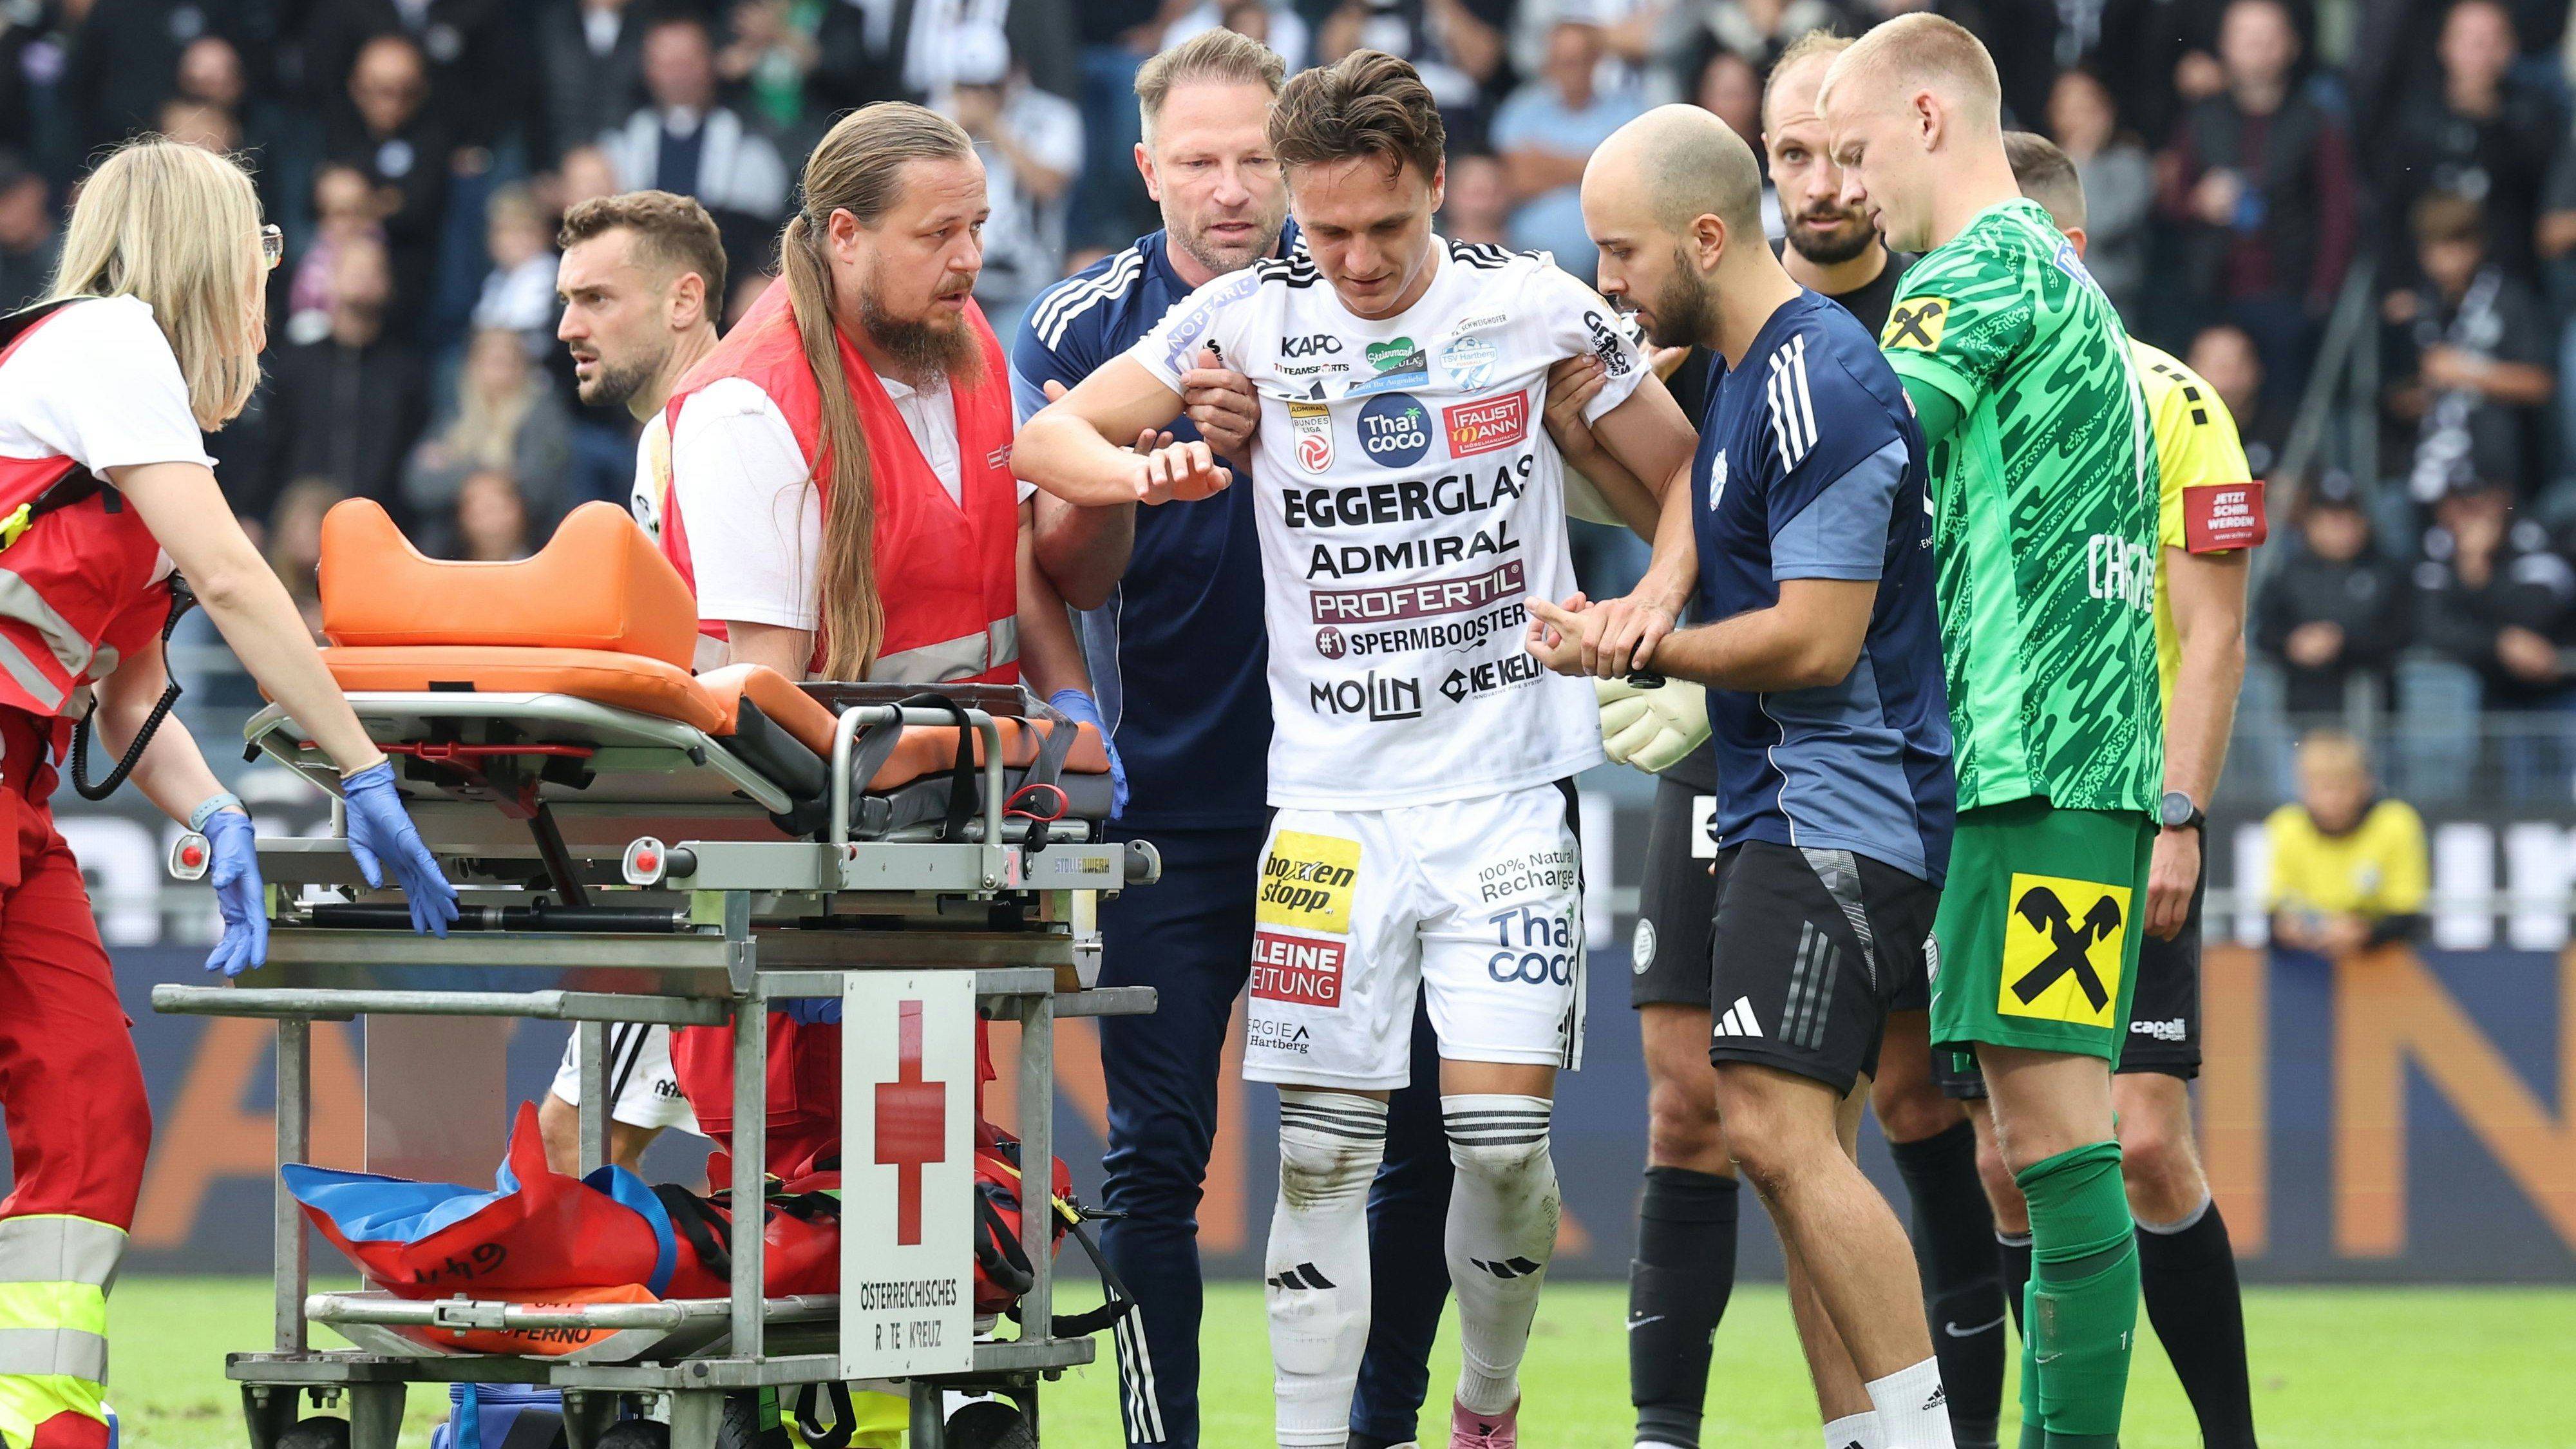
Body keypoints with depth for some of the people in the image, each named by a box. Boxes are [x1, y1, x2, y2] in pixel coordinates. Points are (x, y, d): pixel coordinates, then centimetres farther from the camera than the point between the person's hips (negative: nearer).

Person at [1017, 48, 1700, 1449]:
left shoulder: (1536, 306, -1)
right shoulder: (1250, 318, 0)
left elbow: (1692, 479, 9)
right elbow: (1044, 440, 2)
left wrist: (1656, 596, -11)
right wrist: (1142, 468, -20)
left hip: (1507, 792, -1)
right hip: (1330, 795, 1)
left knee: (1503, 1136, -7)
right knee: (1323, 1150, -2)